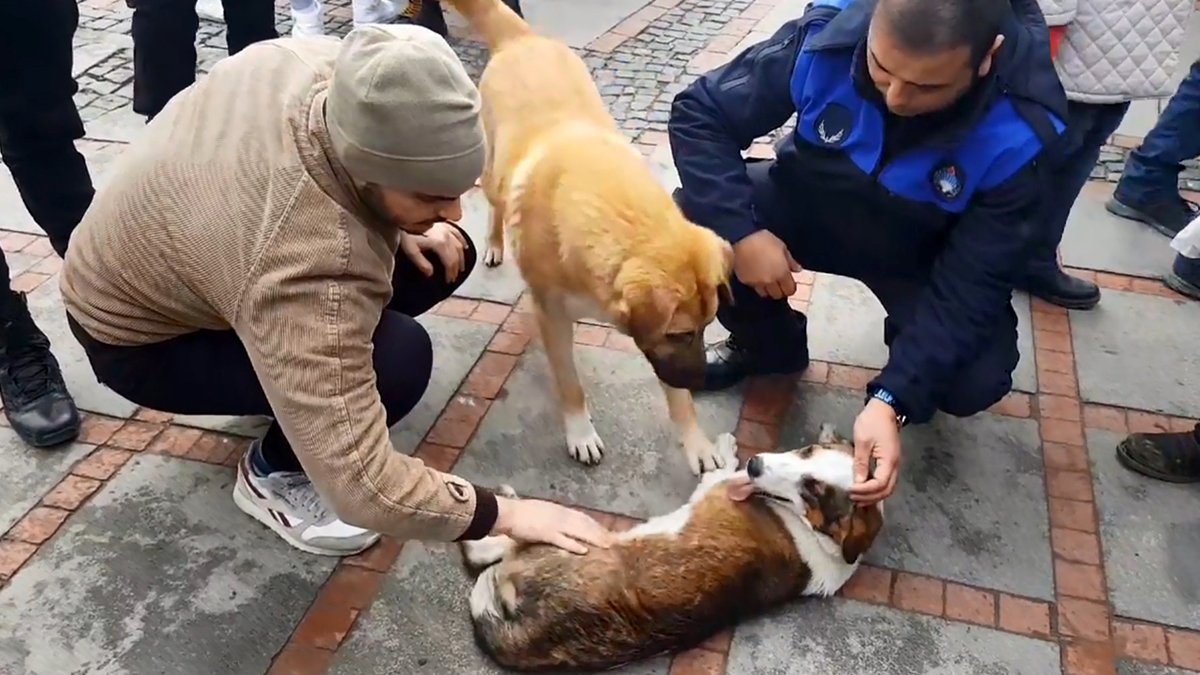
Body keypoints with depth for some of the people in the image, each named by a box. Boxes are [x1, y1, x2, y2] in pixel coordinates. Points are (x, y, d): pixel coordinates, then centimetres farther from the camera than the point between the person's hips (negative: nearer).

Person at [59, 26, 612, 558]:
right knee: (395, 359, -29)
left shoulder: (328, 64, -21)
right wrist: (507, 514, -30)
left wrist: (400, 225, -9)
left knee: (445, 255, -4)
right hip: (138, 338, -7)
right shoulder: (307, 269, -43)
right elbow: (361, 487, -40)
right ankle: (272, 472, -1)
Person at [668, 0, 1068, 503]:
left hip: (926, 257, -2)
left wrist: (892, 399, -40)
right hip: (810, 209, 2)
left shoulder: (1016, 135, -31)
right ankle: (770, 345, 8)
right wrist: (739, 230, -32)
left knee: (977, 380, -26)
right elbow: (700, 112, -19)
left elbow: (971, 284, -28)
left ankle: (913, 364, 15)